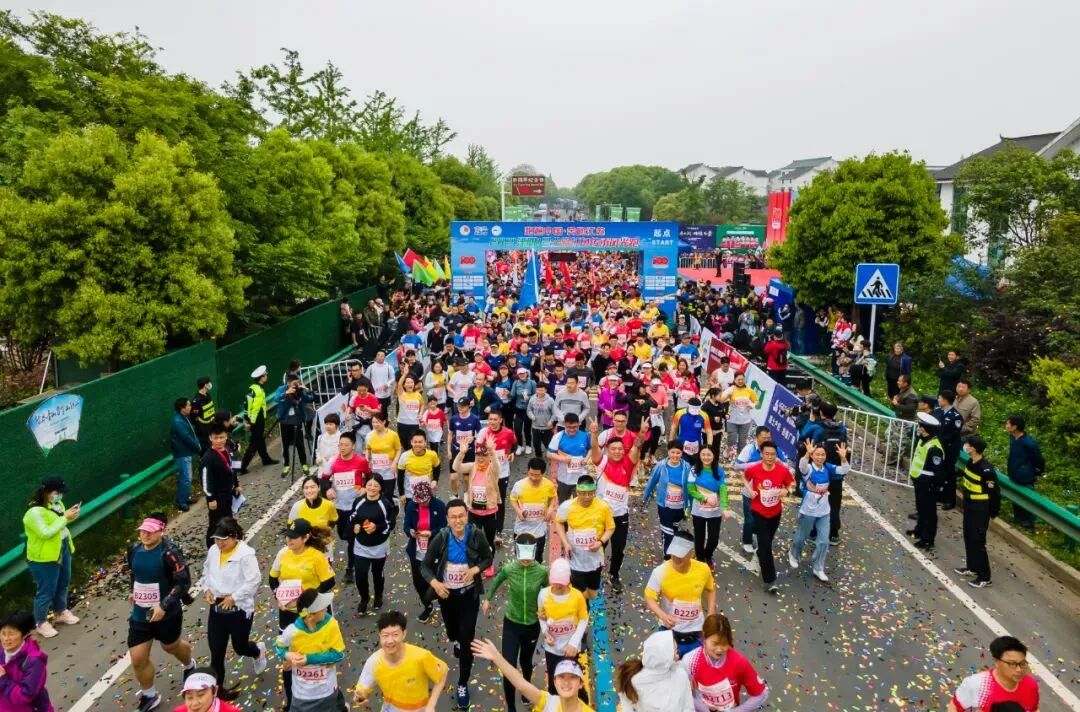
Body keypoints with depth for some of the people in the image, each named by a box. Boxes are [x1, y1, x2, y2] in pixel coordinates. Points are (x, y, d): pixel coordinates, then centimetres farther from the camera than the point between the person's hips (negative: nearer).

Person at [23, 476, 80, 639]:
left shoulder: (56, 503, 0)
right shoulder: (35, 512, -27)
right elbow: (46, 533, -32)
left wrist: (69, 514, -8)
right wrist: (65, 518, -29)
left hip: (62, 551, 9)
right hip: (44, 558, -9)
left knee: (63, 584, 24)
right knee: (46, 591, 5)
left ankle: (61, 612, 44)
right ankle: (41, 623, 23)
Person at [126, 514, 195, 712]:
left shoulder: (169, 552, -24)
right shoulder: (134, 549, -4)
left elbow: (183, 582, -22)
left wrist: (164, 606, -26)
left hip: (167, 614, -5)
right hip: (140, 614, 5)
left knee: (171, 646, 22)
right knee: (138, 660, 4)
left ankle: (189, 665, 56)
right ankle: (149, 696, 29)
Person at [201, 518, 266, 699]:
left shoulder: (246, 554, -21)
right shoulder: (213, 551, 0)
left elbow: (253, 581, -22)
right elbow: (206, 572, 14)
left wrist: (233, 597, -23)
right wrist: (207, 589, -2)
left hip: (239, 609, -5)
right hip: (217, 608, 5)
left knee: (240, 647, 13)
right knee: (216, 652, 9)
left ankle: (258, 651, 48)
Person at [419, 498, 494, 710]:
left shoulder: (477, 535, -21)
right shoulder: (440, 538, -20)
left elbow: (488, 558, -5)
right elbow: (425, 565, -11)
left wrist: (475, 569, -25)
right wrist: (434, 583, -30)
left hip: (469, 594, -2)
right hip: (446, 593, 2)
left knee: (467, 640, -1)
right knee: (452, 633, 24)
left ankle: (463, 684, 19)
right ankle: (457, 641, 63)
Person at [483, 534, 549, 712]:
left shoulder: (542, 571, -20)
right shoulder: (508, 569, -18)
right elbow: (496, 581, 6)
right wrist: (487, 599, 16)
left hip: (532, 624, 1)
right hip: (511, 624, -1)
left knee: (525, 661, 23)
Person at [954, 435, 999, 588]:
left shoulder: (986, 470, -26)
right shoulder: (970, 463, 1)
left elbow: (995, 493, -20)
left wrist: (993, 513, -10)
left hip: (980, 510, -9)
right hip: (969, 506, 9)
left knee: (977, 542, -3)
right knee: (968, 538, 19)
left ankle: (984, 577, 7)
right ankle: (972, 568, 35)